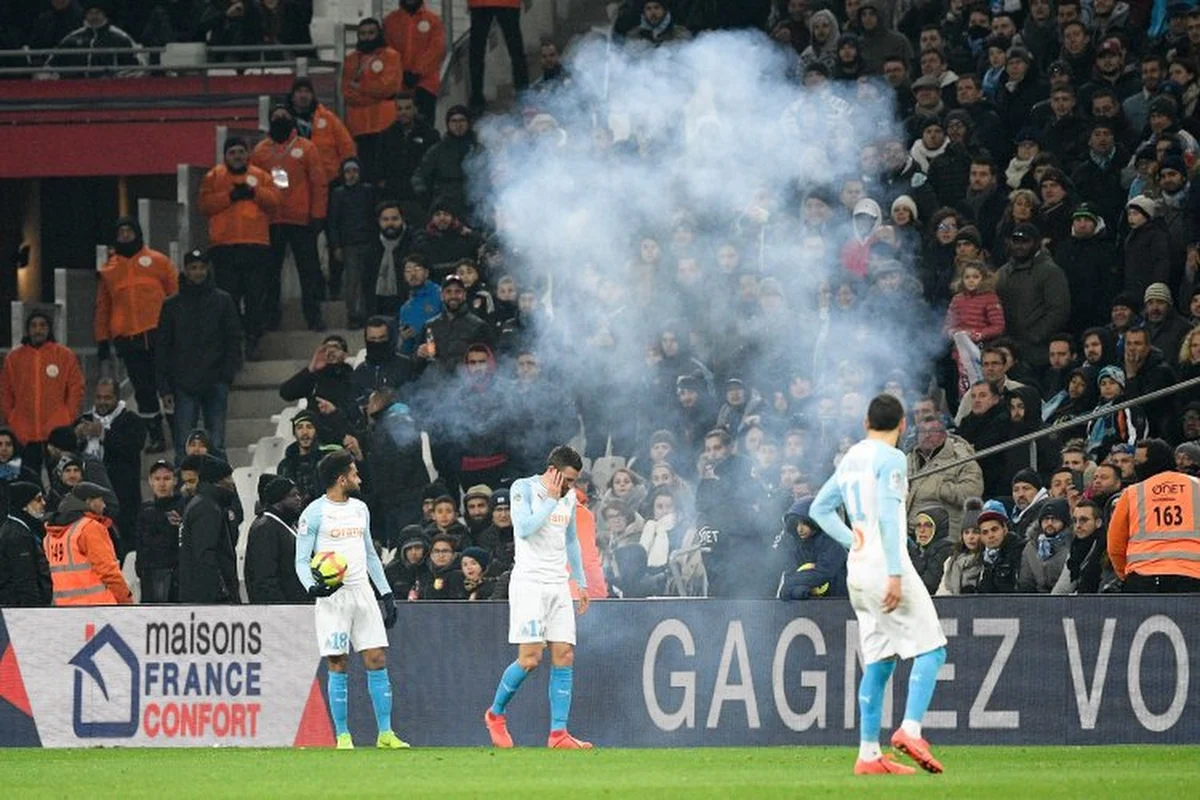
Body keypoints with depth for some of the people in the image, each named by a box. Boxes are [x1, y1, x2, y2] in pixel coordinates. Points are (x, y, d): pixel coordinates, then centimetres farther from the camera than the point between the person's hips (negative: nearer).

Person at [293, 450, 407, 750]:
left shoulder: (360, 509, 15)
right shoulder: (315, 512, -3)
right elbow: (302, 559, -4)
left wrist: (386, 593, 17)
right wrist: (312, 587, -23)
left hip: (362, 593, 5)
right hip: (332, 596, -5)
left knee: (377, 660, -2)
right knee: (337, 666, -4)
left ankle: (385, 733, 1)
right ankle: (342, 737, 2)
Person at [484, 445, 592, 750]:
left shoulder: (568, 497, 14)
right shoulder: (523, 489, -6)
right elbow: (524, 528, -20)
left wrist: (582, 582, 25)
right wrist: (550, 500, -14)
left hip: (559, 585, 7)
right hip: (529, 582, -7)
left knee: (564, 657, -3)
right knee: (530, 658, -13)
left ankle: (559, 734, -4)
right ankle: (495, 714, 9)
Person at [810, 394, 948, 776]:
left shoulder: (850, 460, 16)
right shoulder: (890, 458, -8)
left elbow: (820, 508, 24)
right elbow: (887, 515, -18)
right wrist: (895, 574, -22)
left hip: (857, 572, 8)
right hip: (884, 567, -8)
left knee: (878, 661, 11)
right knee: (930, 649, -7)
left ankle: (868, 754, 8)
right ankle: (910, 729, -24)